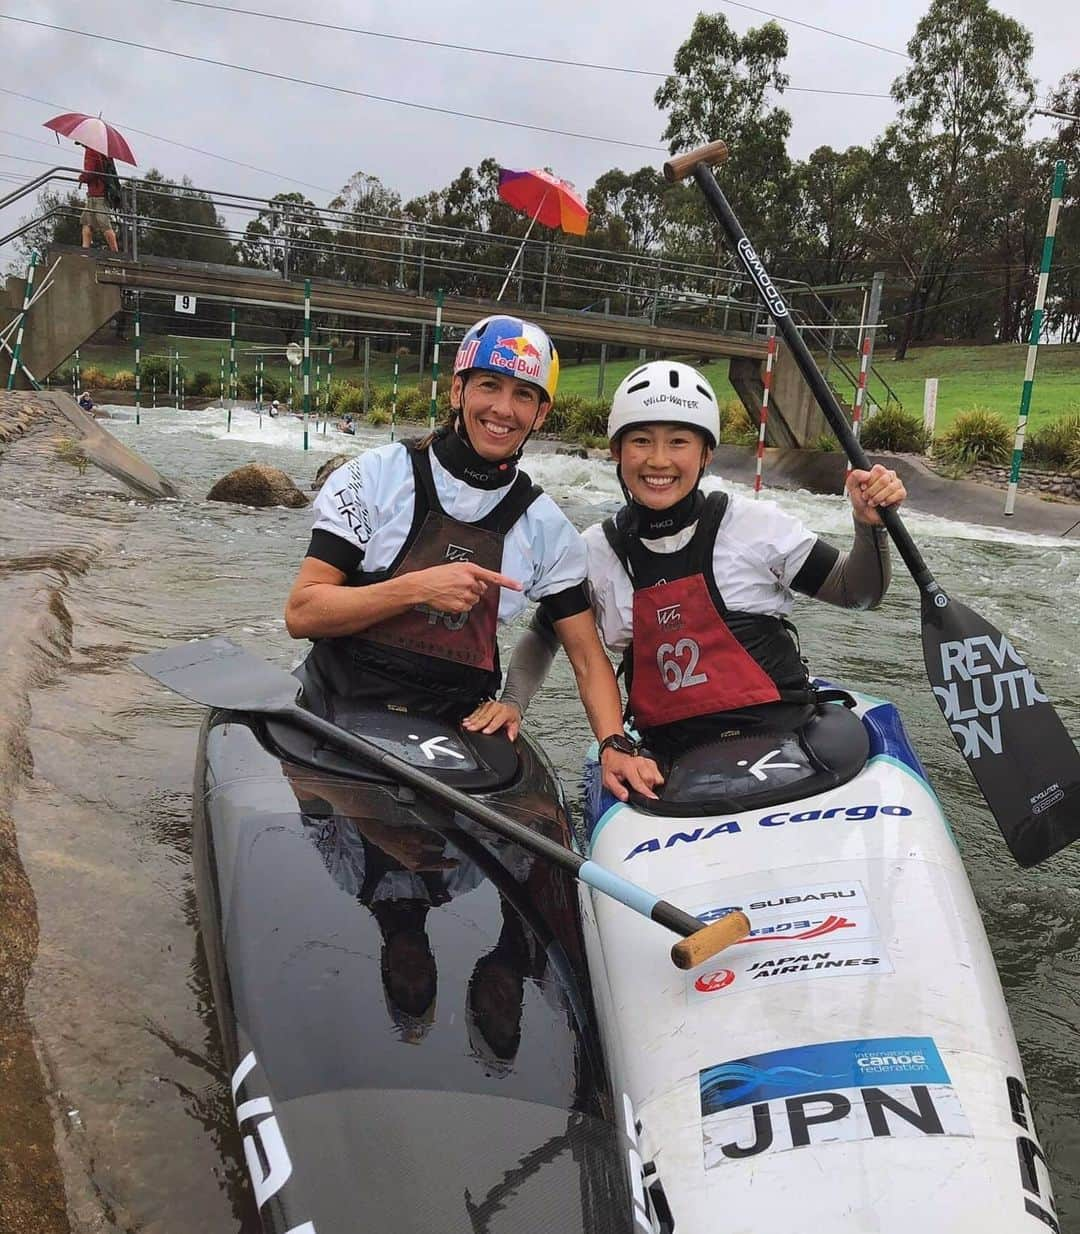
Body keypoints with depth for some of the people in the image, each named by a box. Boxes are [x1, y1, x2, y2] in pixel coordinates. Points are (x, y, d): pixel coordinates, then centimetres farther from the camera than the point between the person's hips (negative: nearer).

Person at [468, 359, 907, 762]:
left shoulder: (754, 524, 0)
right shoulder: (597, 550, 5)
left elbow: (856, 592, 8)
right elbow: (542, 635, 20)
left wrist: (870, 526, -10)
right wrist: (511, 702, 4)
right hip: (672, 757, 2)